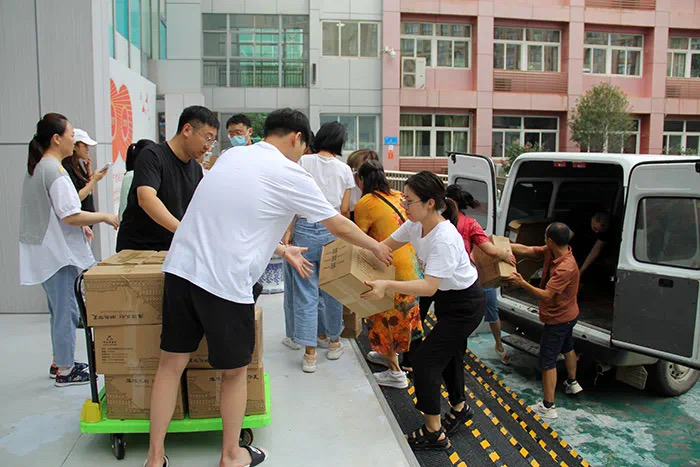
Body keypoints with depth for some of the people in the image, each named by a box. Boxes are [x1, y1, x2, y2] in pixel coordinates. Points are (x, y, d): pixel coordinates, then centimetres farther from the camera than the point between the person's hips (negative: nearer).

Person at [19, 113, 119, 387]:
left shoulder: (36, 168, 12)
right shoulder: (55, 171, -19)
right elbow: (71, 216, -23)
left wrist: (80, 227, 18)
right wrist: (106, 217, -11)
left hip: (43, 251, 10)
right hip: (57, 252, -10)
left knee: (59, 310, 19)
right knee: (66, 311, 0)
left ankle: (60, 362, 31)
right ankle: (64, 371, 10)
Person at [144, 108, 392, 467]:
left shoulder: (232, 156, 17)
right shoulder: (290, 175, -3)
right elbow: (339, 226, 5)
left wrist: (282, 251, 32)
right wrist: (376, 248, 22)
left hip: (181, 266, 7)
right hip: (225, 282, -6)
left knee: (172, 362, 15)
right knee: (234, 370, 13)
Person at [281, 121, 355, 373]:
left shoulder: (304, 162, -1)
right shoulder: (344, 170, 4)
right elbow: (344, 210, 5)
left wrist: (288, 231, -3)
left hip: (305, 228, -2)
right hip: (332, 232, 2)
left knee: (305, 291, 2)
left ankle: (310, 354, 4)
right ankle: (332, 341, 31)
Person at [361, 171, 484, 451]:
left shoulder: (444, 239, -34)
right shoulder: (415, 225, -9)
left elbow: (429, 286, -38)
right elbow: (386, 246, 3)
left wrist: (387, 286, -47)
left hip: (465, 306, -9)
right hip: (446, 299, 9)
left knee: (425, 361, -8)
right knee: (449, 357, 24)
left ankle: (434, 433, 9)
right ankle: (459, 408, 49)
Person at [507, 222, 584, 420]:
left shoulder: (565, 268, -35)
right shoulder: (551, 252, -9)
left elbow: (546, 295, -34)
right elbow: (526, 250, -6)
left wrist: (522, 284, -35)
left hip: (558, 319, -10)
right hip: (568, 315, 10)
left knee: (547, 361, -2)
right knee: (567, 347, 30)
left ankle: (548, 407, 6)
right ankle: (572, 383, 54)